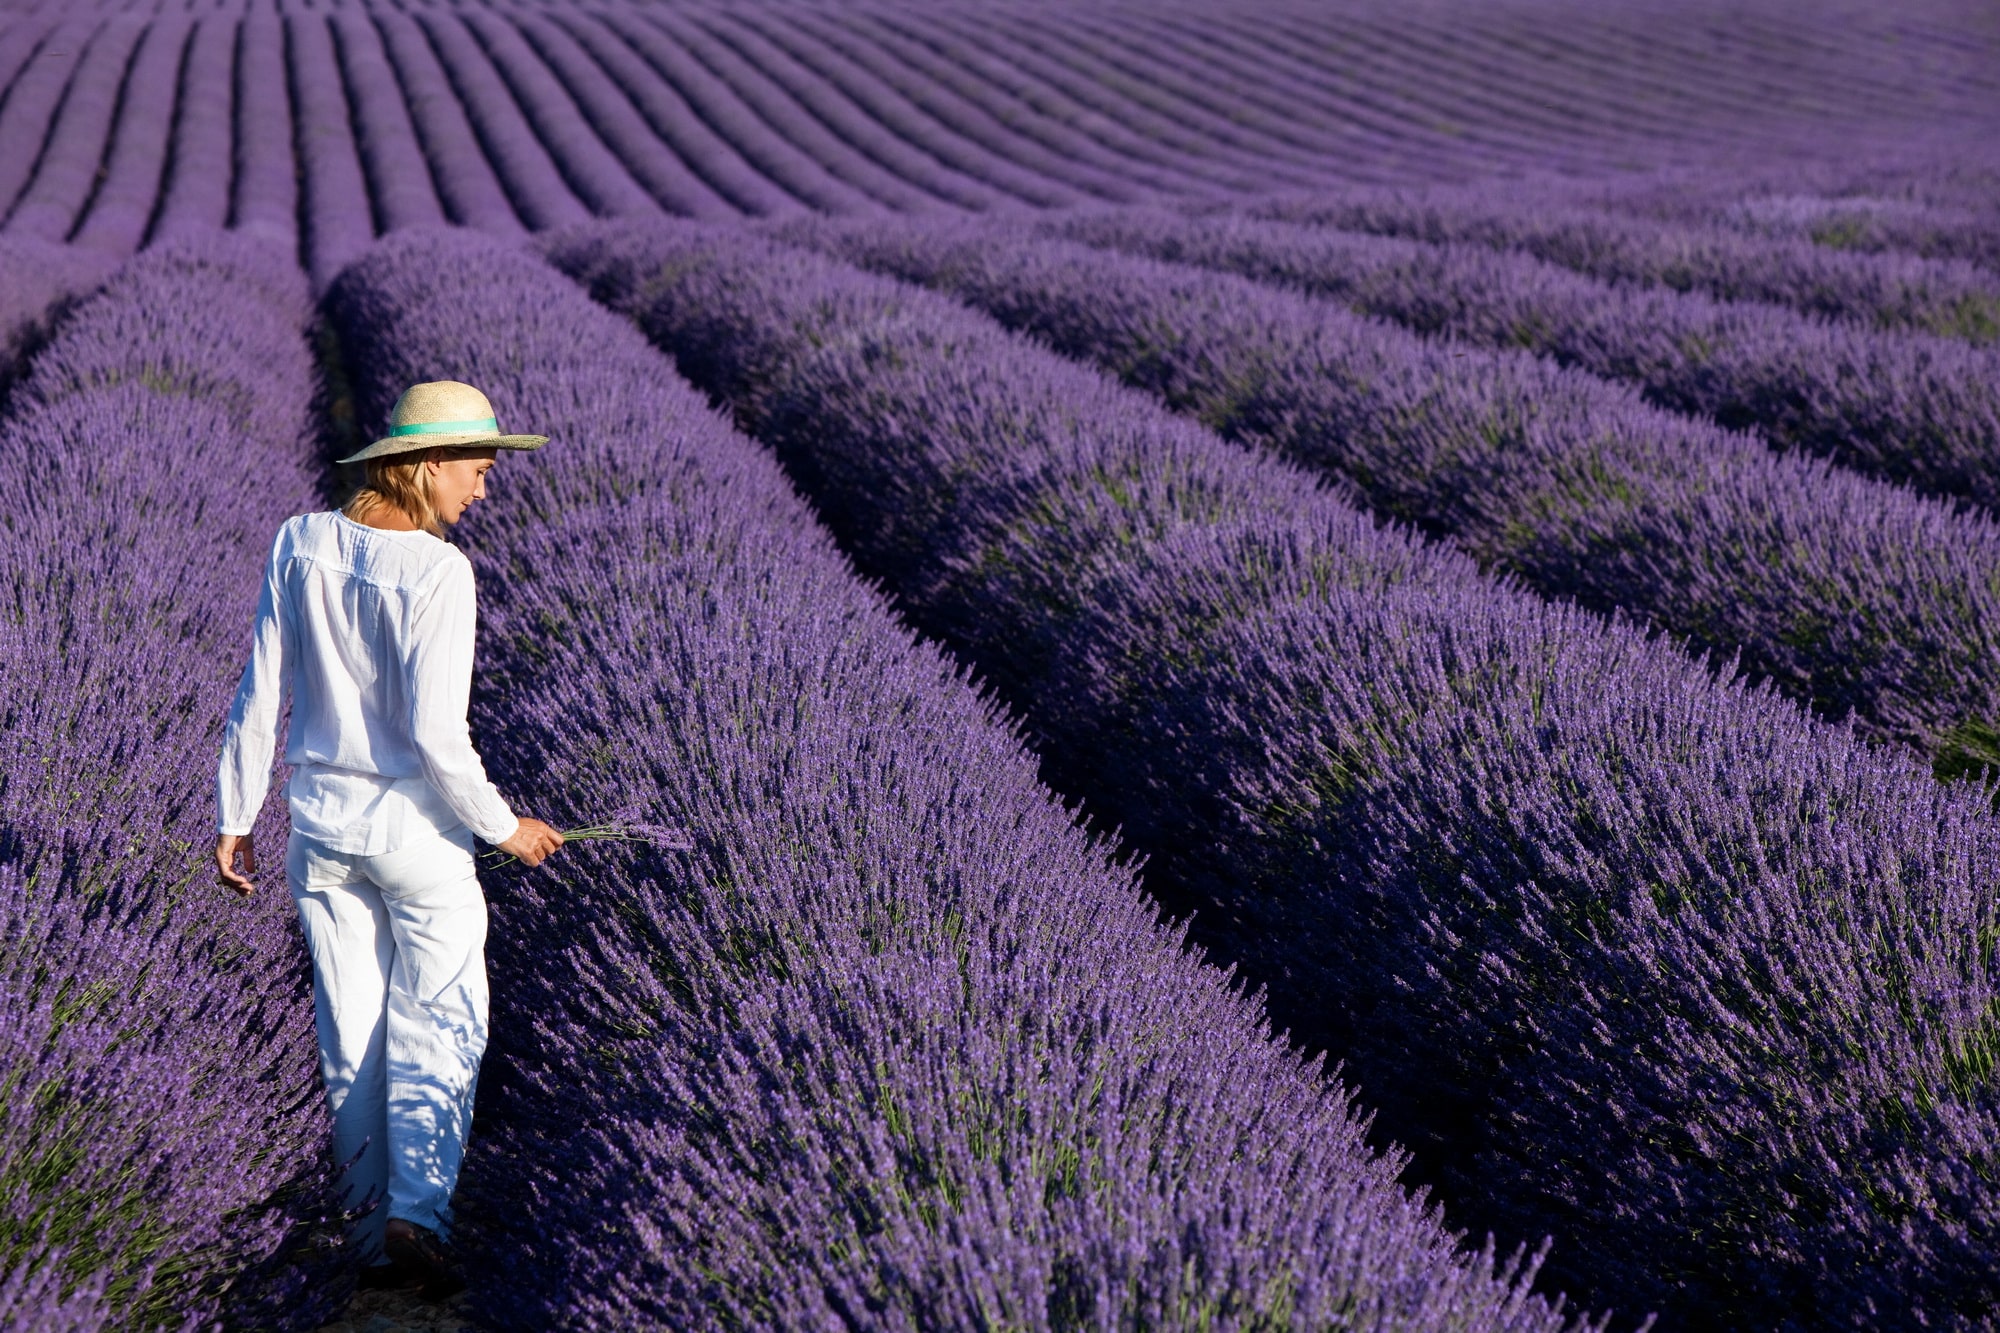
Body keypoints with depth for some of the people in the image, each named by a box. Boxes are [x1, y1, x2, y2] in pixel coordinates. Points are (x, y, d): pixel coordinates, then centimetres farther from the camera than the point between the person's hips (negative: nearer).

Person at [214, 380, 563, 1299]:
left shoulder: (300, 543, -2)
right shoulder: (436, 571, -20)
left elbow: (259, 697, 1)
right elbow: (436, 735, -21)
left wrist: (235, 819, 9)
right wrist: (504, 827, -7)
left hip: (319, 816, 5)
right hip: (414, 826, -5)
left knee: (350, 1036, 15)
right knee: (437, 1025, 8)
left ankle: (376, 1236, 23)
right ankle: (418, 1214, -7)